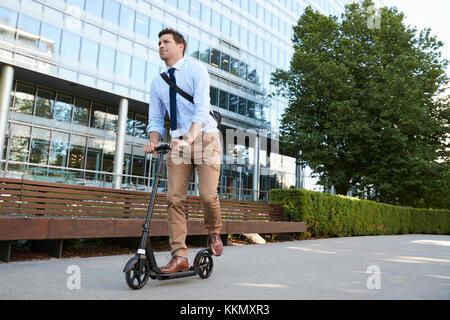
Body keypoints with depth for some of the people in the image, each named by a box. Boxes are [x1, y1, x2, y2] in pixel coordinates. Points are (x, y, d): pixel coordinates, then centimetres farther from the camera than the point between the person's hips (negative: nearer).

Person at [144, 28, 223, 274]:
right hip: (177, 142, 5)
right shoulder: (157, 83, 15)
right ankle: (179, 256, 0)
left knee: (207, 195, -13)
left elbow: (202, 107, -14)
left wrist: (191, 136, -30)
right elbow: (155, 118, 13)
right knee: (174, 198, -6)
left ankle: (214, 233, 20)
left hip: (204, 137, -4)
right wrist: (153, 140, -9)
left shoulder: (196, 70, 0)